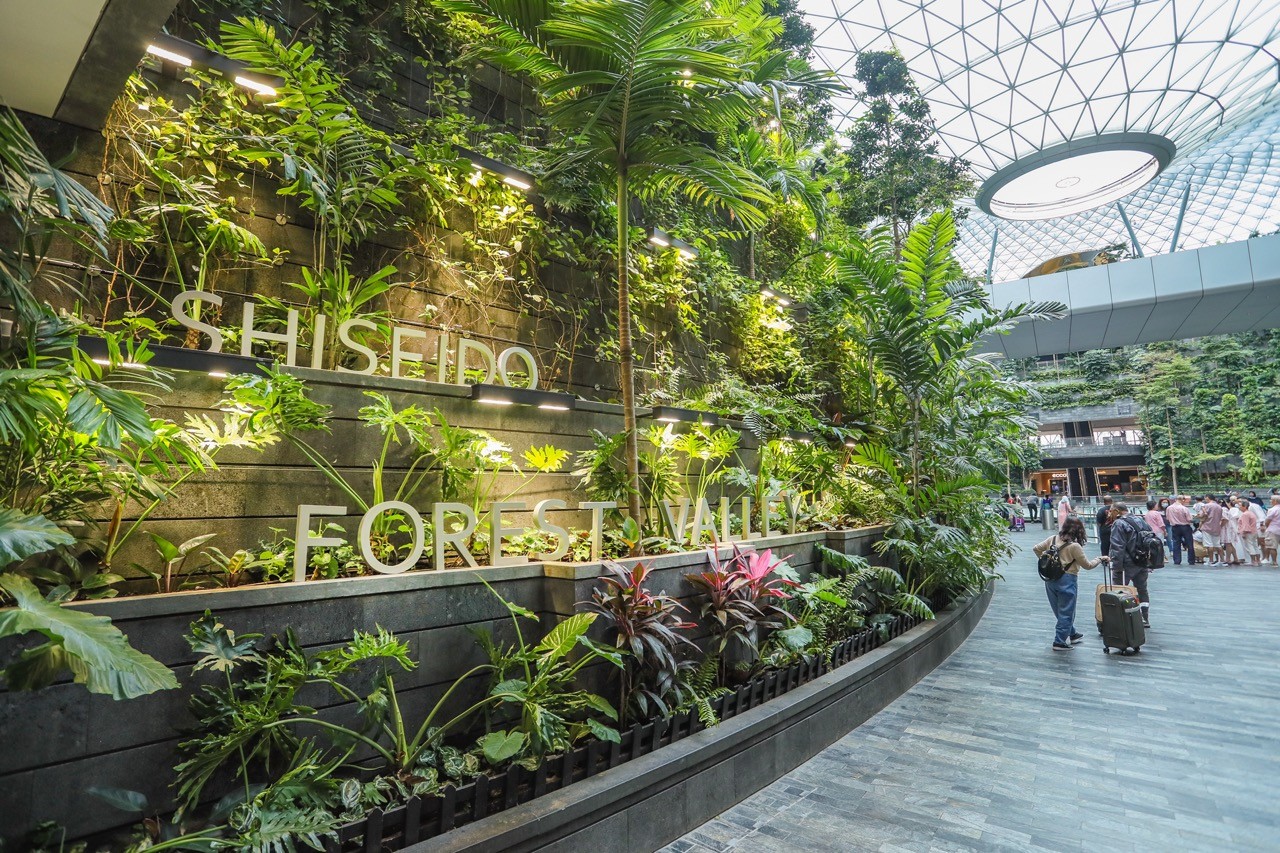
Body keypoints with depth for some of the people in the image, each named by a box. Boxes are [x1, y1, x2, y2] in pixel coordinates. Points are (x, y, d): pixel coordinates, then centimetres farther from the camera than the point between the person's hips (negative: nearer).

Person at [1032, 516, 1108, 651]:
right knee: (1066, 613, 7)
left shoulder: (1053, 539, 1)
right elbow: (1087, 565, -5)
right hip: (1066, 580, -6)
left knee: (1060, 611, 20)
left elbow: (1036, 549, 11)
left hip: (1050, 580, 6)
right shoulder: (1074, 546, -15)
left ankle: (1072, 634, 39)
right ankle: (1059, 642, 10)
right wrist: (1100, 559, 11)